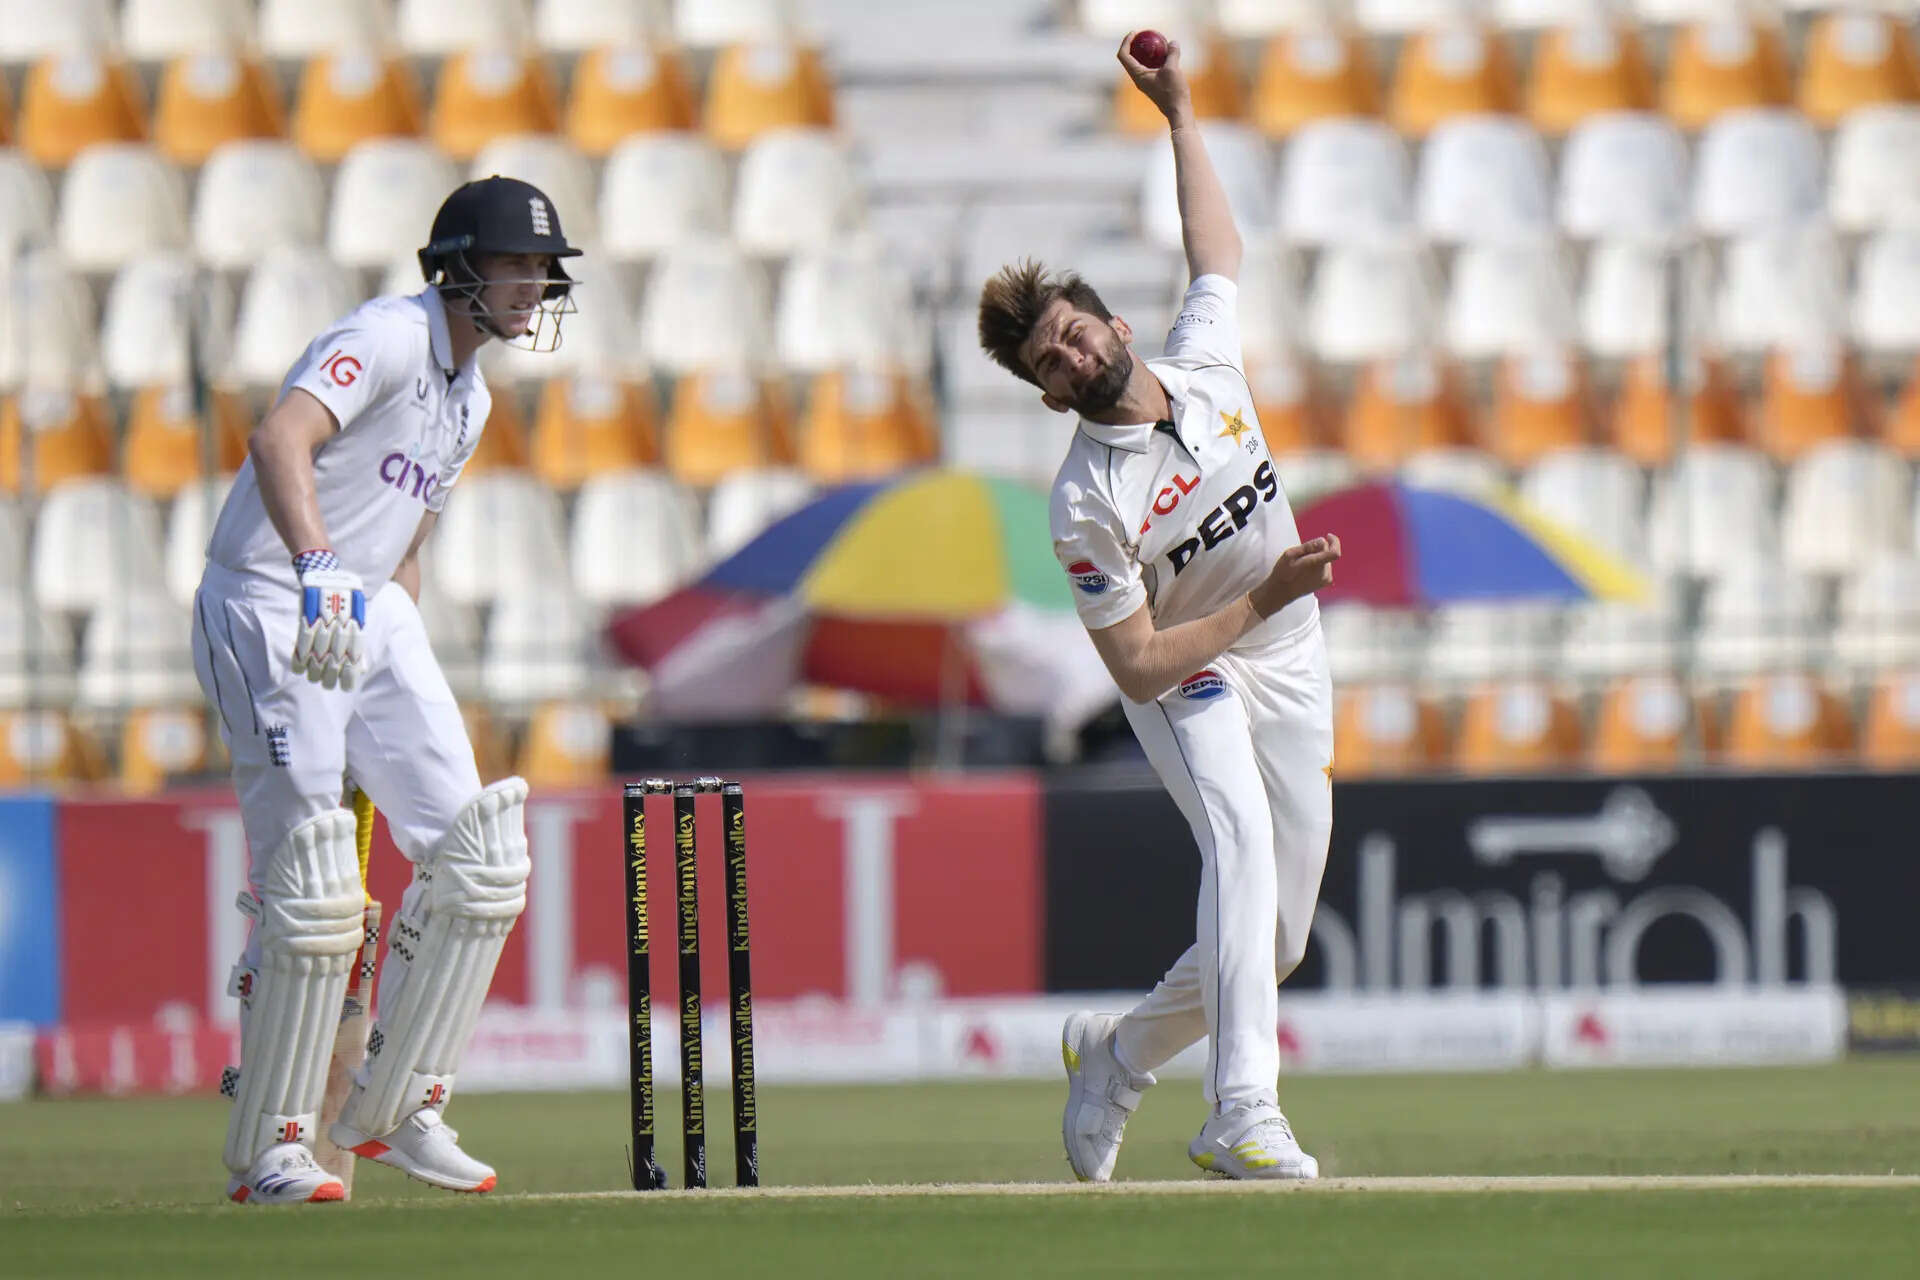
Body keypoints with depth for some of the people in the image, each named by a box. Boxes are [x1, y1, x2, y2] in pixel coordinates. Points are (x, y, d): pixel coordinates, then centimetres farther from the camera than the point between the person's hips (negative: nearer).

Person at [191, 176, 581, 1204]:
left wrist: (406, 685, 18)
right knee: (307, 882, -13)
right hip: (269, 607, -9)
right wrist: (319, 572, -46)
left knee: (477, 854, 2)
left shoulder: (470, 395, 16)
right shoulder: (389, 339, -15)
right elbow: (280, 438, -32)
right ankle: (267, 1148, -2)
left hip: (371, 615, 9)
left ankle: (392, 1111, 12)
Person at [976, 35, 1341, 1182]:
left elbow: (1218, 247, 14)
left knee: (1277, 944, 4)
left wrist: (1180, 115, 13)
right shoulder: (1087, 502, -22)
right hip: (1186, 679, -6)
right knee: (1242, 840, -33)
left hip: (1288, 664, 6)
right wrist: (1259, 601, -26)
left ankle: (1117, 1053, 29)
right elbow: (1137, 665, -21)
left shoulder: (1206, 361, -7)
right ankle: (1243, 1118, -43)